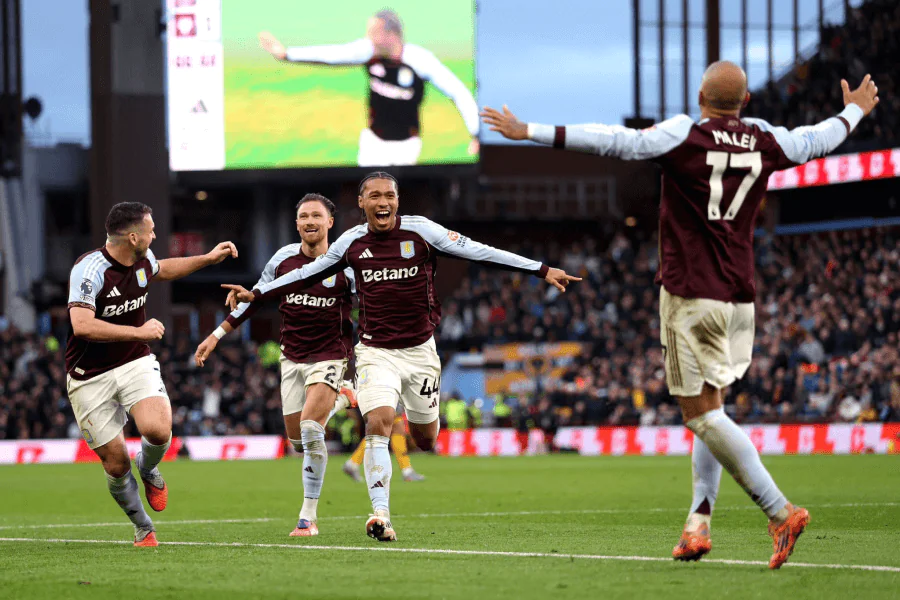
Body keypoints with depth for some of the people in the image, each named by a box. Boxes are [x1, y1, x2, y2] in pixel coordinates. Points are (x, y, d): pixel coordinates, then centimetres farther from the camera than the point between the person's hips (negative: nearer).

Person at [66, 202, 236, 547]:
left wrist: (208, 258, 22)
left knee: (158, 430, -24)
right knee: (116, 465, -2)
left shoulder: (143, 259, 1)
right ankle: (143, 529, 23)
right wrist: (139, 331, -29)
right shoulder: (89, 270, -23)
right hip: (90, 378, -4)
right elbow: (82, 326, -35)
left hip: (136, 363, 5)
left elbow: (160, 271, 27)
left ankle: (149, 471, 11)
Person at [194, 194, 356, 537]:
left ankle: (308, 518, -14)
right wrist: (217, 335, 12)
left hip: (329, 356, -5)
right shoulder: (284, 258, 1)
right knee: (298, 442, 6)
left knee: (310, 429, -23)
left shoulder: (345, 265, -9)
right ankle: (339, 399, 40)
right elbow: (257, 298, 12)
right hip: (292, 357, 5)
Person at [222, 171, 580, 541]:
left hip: (419, 351, 0)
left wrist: (542, 271, -5)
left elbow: (479, 252, -4)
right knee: (378, 425, -20)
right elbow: (307, 274, 13)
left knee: (425, 438, 7)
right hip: (375, 353, 0)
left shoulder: (422, 231, -7)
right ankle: (380, 514, -25)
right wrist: (256, 294, 11)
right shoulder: (351, 243, -1)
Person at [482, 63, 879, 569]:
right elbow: (819, 139, 24)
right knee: (710, 409, 15)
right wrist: (856, 110, 46)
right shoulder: (765, 142, 6)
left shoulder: (684, 136, -10)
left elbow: (612, 142, -17)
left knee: (702, 413, -5)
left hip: (691, 295, -6)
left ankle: (780, 511, -14)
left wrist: (530, 132, -15)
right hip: (740, 295, 6)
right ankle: (698, 524, 8)